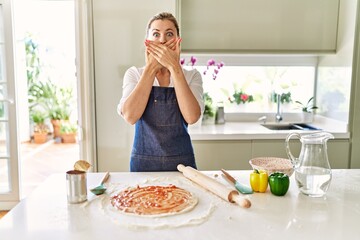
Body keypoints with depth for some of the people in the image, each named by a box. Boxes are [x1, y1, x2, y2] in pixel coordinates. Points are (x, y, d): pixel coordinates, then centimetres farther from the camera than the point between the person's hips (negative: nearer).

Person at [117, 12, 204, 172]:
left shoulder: (192, 76, -1)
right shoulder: (134, 74, -1)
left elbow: (192, 117, -19)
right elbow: (130, 116, -19)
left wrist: (174, 67, -20)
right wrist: (151, 68, -16)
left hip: (182, 161, 1)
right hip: (143, 162, 0)